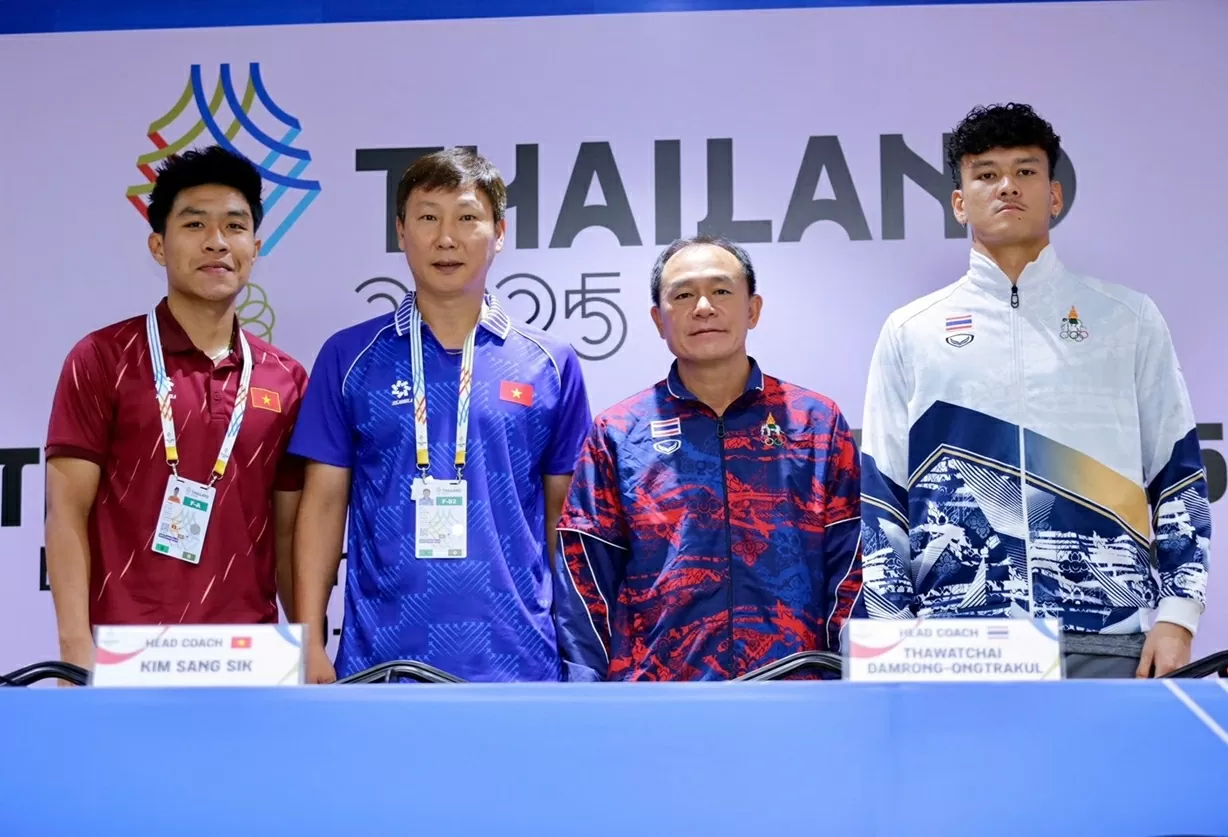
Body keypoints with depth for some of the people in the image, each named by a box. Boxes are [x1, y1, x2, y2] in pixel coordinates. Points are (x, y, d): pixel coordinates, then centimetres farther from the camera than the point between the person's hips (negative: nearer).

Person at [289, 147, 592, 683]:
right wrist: (310, 643, -2)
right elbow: (324, 502, 4)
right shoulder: (349, 357, 4)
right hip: (381, 655, 0)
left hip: (516, 656, 1)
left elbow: (564, 513, 9)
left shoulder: (551, 365, 5)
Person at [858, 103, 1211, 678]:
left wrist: (1177, 615, 0)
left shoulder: (1128, 319, 11)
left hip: (1108, 637, 0)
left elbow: (1178, 476, 10)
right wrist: (893, 635, 2)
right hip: (959, 641, 0)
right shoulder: (909, 333, 10)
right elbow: (882, 499, 9)